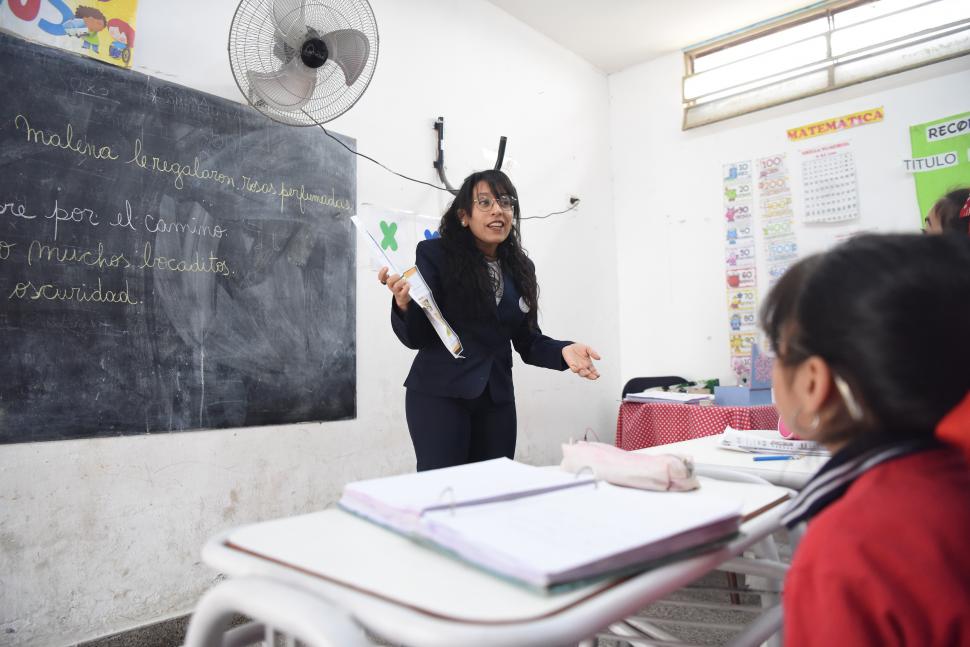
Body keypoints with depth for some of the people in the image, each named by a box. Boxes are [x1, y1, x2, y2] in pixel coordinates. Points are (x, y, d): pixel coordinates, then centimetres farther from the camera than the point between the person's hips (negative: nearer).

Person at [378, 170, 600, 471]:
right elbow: (416, 338, -8)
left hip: (497, 399, 5)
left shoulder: (520, 268, 9)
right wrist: (405, 305, -29)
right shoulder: (435, 254, -6)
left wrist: (563, 351, -8)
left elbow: (528, 341, 11)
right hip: (439, 394, -4)